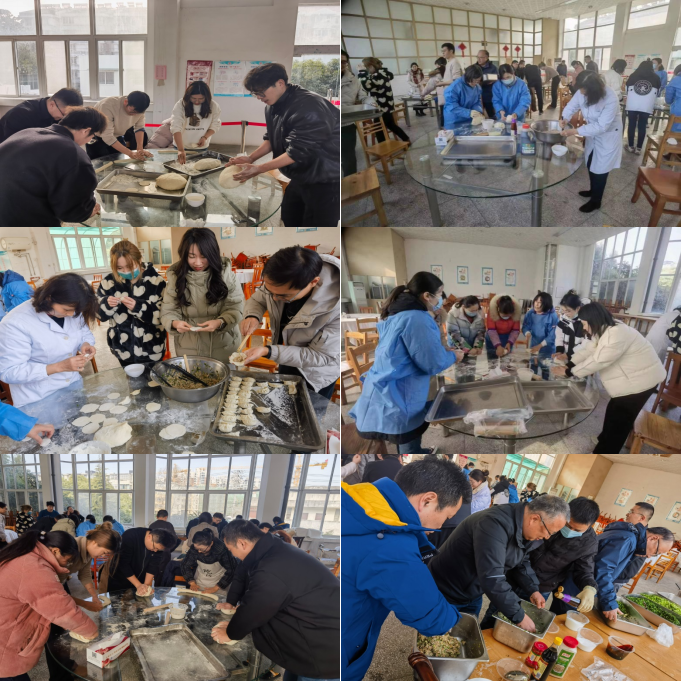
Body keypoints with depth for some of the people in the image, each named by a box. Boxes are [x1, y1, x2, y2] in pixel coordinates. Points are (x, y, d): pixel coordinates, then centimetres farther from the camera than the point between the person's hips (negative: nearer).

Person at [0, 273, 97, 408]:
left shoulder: (72, 311, -6)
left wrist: (86, 345, -15)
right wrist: (59, 366, -32)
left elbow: (86, 334, 11)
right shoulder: (15, 324, -24)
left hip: (74, 386, 6)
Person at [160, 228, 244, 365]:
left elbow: (235, 309, -10)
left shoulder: (225, 272, -8)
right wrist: (175, 323, -27)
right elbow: (168, 312, -5)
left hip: (224, 347, 0)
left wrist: (220, 322, -29)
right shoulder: (175, 276, -4)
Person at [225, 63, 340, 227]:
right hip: (302, 176, 10)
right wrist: (250, 158, -2)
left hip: (326, 181, -10)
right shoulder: (273, 106, 4)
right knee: (289, 219, 18)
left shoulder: (308, 108, -27)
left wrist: (259, 169, -23)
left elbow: (297, 152, -28)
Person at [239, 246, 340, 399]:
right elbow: (257, 299, -3)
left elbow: (320, 356, -30)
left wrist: (267, 351, -37)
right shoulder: (282, 280, -24)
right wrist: (252, 316, -26)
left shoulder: (336, 306, -40)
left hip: (315, 374, -5)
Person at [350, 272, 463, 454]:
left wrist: (442, 349, 15)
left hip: (385, 393, 9)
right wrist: (453, 356, 2)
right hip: (397, 398, -9)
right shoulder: (418, 319, -22)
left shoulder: (396, 313, 9)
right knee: (411, 448, 8)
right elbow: (434, 363, -19)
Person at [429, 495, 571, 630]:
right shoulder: (495, 524, -34)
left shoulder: (524, 529, -5)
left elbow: (521, 561, 12)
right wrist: (519, 616, -29)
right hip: (447, 595, -8)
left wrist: (533, 590, -4)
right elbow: (492, 579, -38)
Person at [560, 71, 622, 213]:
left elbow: (601, 126, -37)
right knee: (591, 164, 22)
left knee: (600, 168, 2)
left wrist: (575, 131, -41)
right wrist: (565, 119, -27)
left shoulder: (610, 100, -36)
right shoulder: (582, 92, -19)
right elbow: (571, 106, -5)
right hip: (593, 132, 7)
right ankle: (593, 190, 45)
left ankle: (596, 201, 18)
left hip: (608, 135, -7)